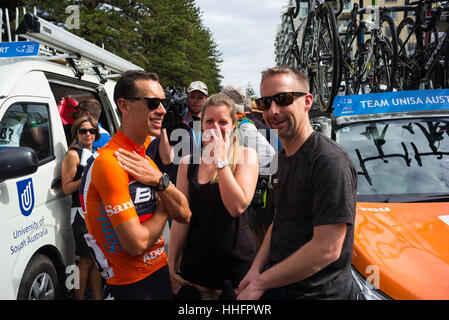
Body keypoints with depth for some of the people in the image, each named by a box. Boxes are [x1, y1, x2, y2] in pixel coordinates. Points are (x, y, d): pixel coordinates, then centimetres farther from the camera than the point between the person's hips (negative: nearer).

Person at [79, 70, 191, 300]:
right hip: (130, 287, -8)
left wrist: (159, 180, -15)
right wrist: (162, 212, -6)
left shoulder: (145, 159, 7)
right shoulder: (108, 162, -21)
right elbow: (137, 244, -24)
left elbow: (184, 215, 2)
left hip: (160, 272, 9)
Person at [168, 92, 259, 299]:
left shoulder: (246, 155, -5)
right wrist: (172, 267, 5)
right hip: (196, 260, 3)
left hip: (237, 259, -2)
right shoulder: (188, 163, 2)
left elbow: (237, 207, -18)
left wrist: (221, 159, -17)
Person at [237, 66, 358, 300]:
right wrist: (256, 268, 0)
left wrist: (260, 283, -19)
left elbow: (327, 249, -25)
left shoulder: (331, 162, -22)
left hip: (318, 292, -8)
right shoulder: (285, 156, 8)